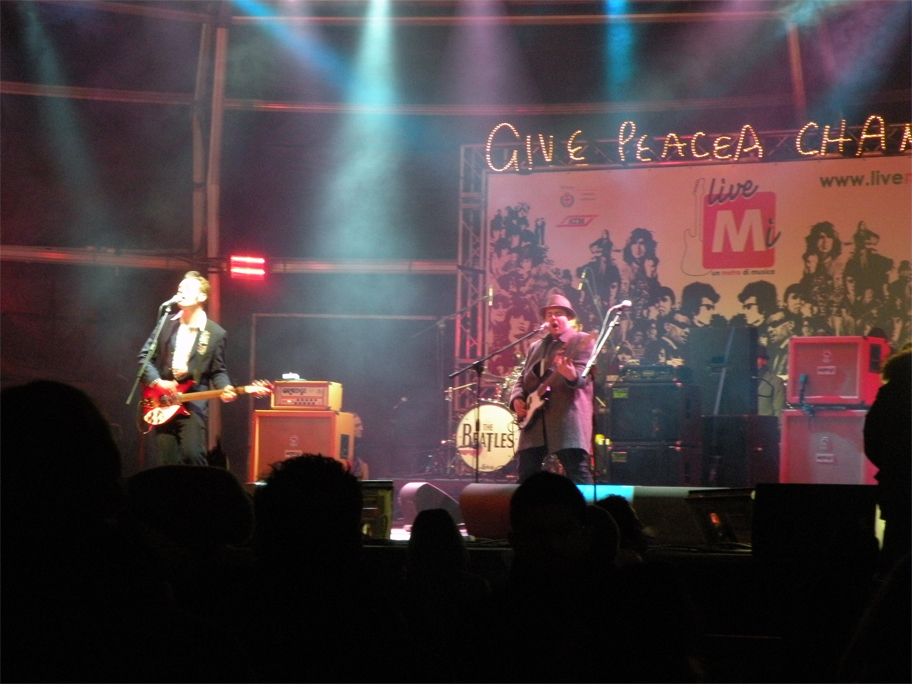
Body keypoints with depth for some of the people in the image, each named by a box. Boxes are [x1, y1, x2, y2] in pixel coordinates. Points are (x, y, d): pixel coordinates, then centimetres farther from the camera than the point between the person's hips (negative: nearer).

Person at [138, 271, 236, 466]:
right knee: (167, 461, 3)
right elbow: (145, 356, 9)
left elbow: (218, 371, 5)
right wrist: (156, 382, -7)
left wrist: (225, 389, -16)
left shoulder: (215, 333, 0)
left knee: (193, 455, -16)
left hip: (193, 403, -3)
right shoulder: (166, 325, 7)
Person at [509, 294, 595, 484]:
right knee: (526, 474, 3)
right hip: (535, 419, 6)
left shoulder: (581, 341, 2)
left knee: (578, 474, -11)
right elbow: (522, 379, 23)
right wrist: (517, 399, 2)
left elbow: (583, 376, -12)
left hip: (568, 420, -6)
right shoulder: (535, 347, 22)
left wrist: (571, 375, -35)